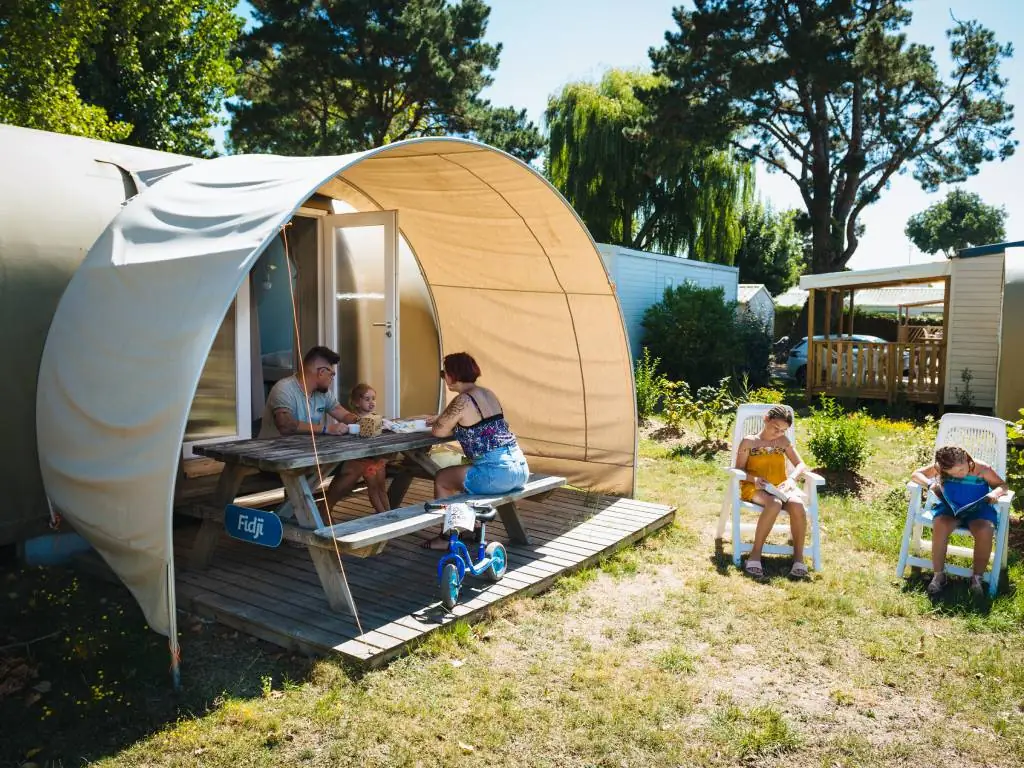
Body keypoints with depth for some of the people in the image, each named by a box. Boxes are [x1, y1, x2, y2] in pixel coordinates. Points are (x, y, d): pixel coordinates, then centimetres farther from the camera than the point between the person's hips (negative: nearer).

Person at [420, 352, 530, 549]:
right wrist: (440, 419, 28)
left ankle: (447, 537, 22)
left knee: (441, 480, 13)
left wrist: (436, 422, 18)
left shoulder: (462, 401, -11)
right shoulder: (488, 394, 14)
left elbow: (439, 431, -3)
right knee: (468, 472, 34)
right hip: (520, 469, 8)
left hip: (497, 474, -8)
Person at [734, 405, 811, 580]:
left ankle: (798, 557, -24)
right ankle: (755, 554, -32)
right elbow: (739, 470, 4)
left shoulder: (784, 441, 15)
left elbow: (801, 465, 12)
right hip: (755, 489, -3)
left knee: (797, 504, -33)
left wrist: (791, 479, -10)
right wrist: (753, 479, -17)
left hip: (780, 488, 3)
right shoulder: (749, 441, 5)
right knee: (774, 504, -39)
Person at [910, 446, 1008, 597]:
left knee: (985, 531, -34)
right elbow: (916, 474, -2)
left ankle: (977, 578, -14)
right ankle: (939, 575, -17)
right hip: (950, 508, 1)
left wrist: (995, 493, -23)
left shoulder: (982, 469, -12)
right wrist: (930, 484, -23)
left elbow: (1002, 484, 2)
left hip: (978, 510, 0)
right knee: (940, 526, -33)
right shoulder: (939, 468, -10)